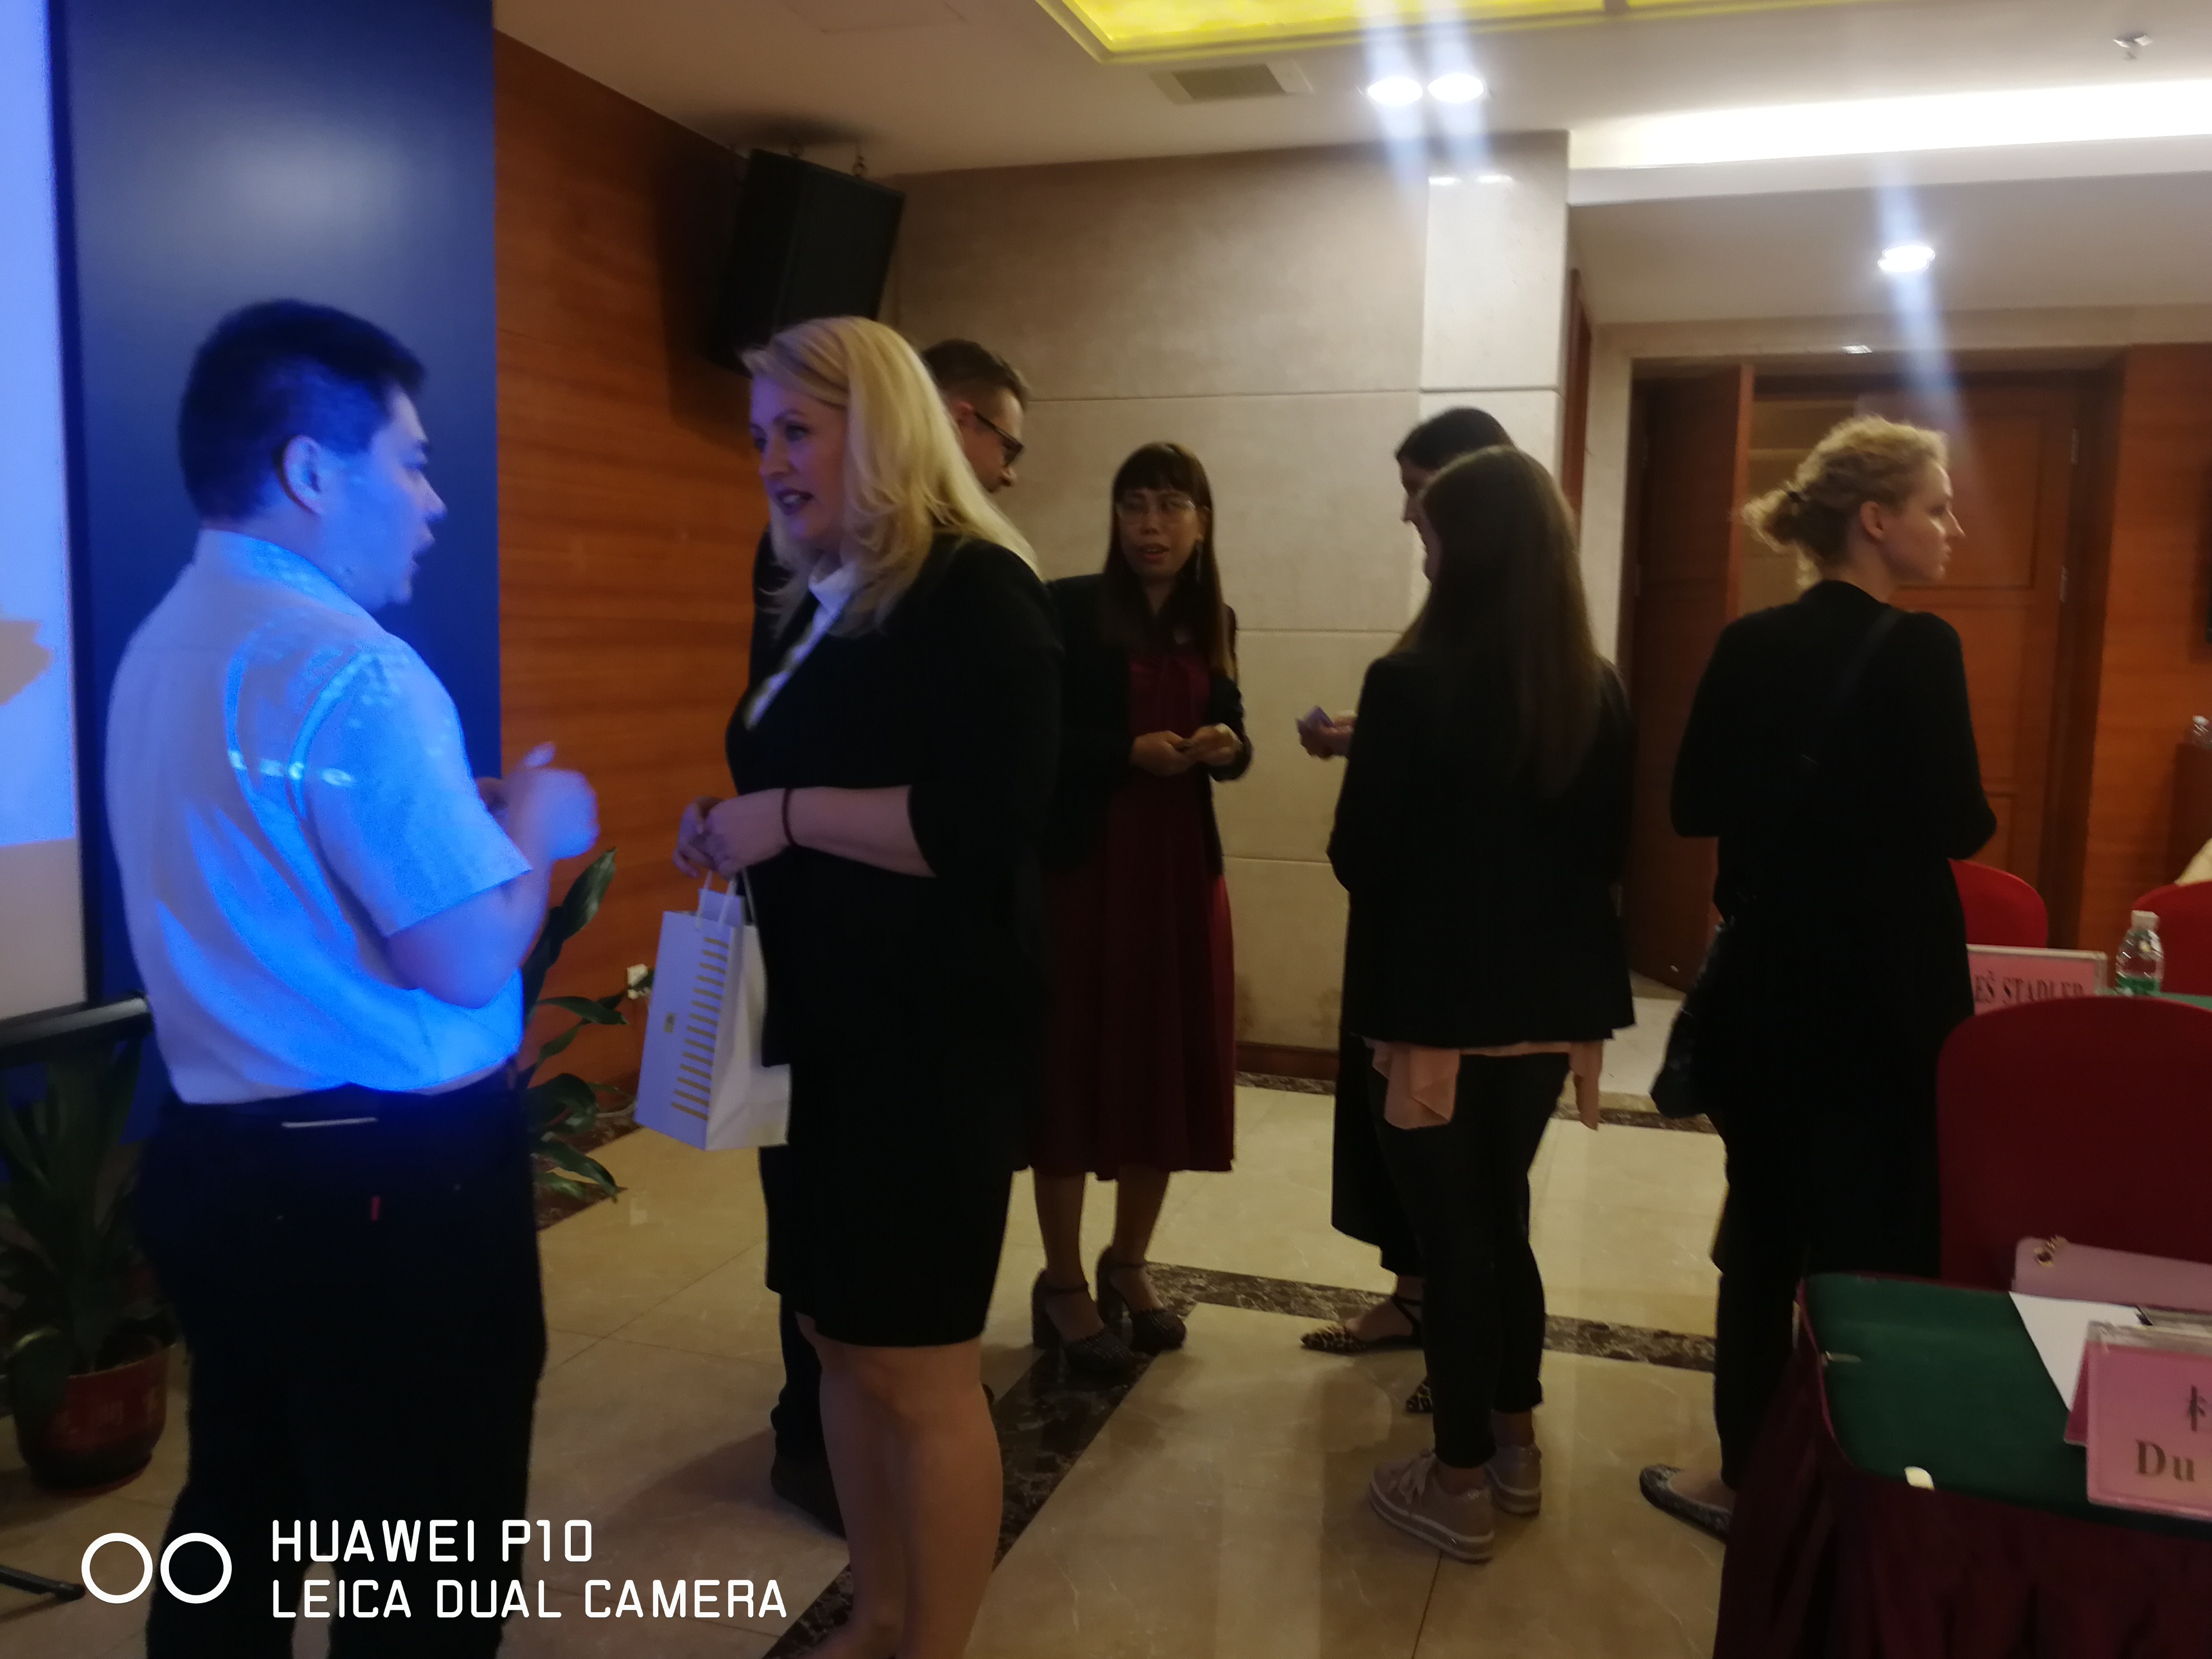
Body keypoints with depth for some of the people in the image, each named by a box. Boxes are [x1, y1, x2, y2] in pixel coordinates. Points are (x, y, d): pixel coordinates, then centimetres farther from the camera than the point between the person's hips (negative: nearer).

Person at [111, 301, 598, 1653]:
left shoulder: (166, 643, 9)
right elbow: (471, 958, -24)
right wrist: (531, 830, -6)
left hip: (221, 1153, 9)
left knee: (242, 1517, 24)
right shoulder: (350, 666, -21)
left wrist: (466, 817, 11)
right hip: (388, 1184, -9)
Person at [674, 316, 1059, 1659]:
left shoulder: (975, 592, -13)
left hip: (933, 1033, -9)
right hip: (822, 1021, 9)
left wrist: (785, 816, -20)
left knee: (921, 1364, 2)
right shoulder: (821, 597, 14)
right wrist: (729, 829, 8)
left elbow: (986, 821, -24)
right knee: (841, 1336, 16)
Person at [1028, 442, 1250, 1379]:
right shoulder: (1069, 609, -6)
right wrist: (1130, 752, -21)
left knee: (1169, 1067, 10)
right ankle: (1062, 1285, 17)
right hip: (1084, 865, -5)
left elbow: (1231, 742, 15)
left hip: (1183, 868, 5)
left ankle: (1128, 1265, 29)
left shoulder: (1214, 624, 10)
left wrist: (1227, 748, -7)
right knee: (1075, 1069, 1)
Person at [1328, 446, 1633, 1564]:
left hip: (1433, 1004, -6)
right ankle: (1514, 1447, 34)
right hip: (1545, 1001, 6)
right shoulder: (1598, 692, 1)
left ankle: (1460, 1484, 18)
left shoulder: (1411, 683, -17)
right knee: (1501, 1219, 21)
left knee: (1449, 1234, 6)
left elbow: (1358, 857, -13)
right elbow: (1608, 851, 8)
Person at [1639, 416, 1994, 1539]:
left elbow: (1692, 807, 4)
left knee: (1761, 1230, 15)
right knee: (1874, 1240, 7)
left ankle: (1748, 1473, 26)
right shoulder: (1918, 650, -14)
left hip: (1764, 981, 6)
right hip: (1882, 989, -5)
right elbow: (1959, 828, -15)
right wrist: (1883, 805, 5)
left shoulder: (1747, 646, 2)